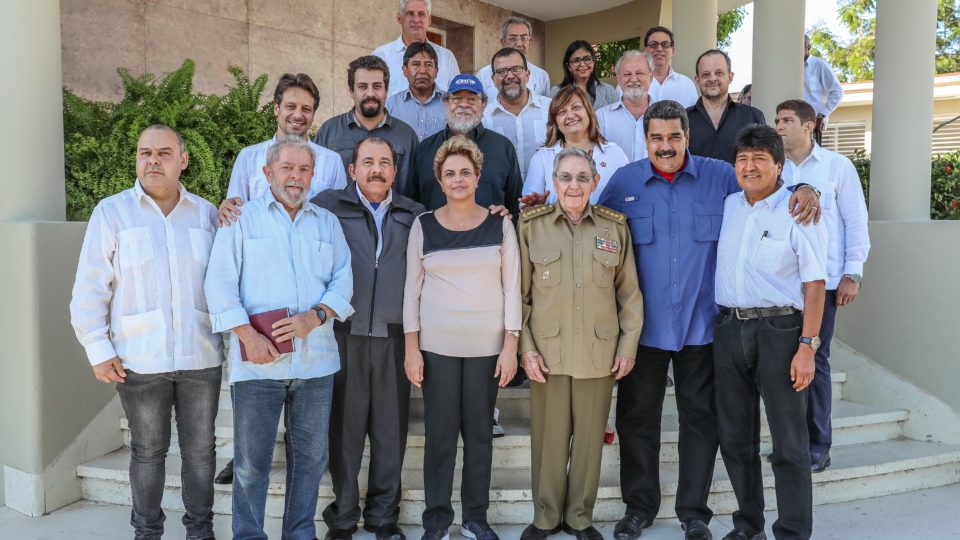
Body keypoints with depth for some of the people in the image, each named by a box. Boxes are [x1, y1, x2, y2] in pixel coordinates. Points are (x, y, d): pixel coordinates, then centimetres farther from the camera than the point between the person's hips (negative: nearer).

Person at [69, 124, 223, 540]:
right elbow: (90, 290, 0)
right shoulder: (111, 212, 0)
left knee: (200, 448, 10)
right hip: (140, 361, -2)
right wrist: (99, 350, -4)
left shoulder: (206, 213, 6)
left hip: (201, 357, 2)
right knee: (148, 451, 10)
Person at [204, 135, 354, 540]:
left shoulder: (327, 223, 13)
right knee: (251, 461, 3)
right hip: (257, 361, -3)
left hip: (315, 359, 3)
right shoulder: (241, 219, 4)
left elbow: (343, 281, 7)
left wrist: (313, 317, -10)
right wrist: (248, 336, -13)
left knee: (310, 457, 11)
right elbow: (220, 283, -3)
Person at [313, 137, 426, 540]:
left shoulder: (414, 215, 12)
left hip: (395, 337, 2)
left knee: (391, 430, 8)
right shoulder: (329, 206, 4)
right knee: (345, 428, 5)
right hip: (345, 335, -2)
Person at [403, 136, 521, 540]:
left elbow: (512, 287, 1)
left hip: (487, 345, 0)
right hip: (436, 344, 0)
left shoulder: (500, 224, 3)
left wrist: (511, 346, -4)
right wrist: (411, 347, -2)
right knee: (440, 433, 3)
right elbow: (412, 289, 4)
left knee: (479, 432, 6)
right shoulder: (424, 226, 3)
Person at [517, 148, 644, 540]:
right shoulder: (531, 225, -2)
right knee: (548, 437, 8)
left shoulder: (615, 227, 1)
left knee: (590, 438, 11)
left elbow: (629, 293, 5)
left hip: (600, 352, 1)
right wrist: (526, 347, -5)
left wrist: (629, 345, 1)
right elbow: (520, 293, 0)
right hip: (547, 351, -1)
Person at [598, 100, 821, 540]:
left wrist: (805, 188, -13)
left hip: (701, 323, 0)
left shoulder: (719, 176, 0)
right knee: (637, 417, 11)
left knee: (700, 420, 10)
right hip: (643, 323, 0)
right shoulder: (624, 181, 0)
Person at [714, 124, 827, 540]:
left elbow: (814, 284, -8)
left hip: (779, 330, -5)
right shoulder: (726, 207, 9)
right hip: (728, 329, 5)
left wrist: (807, 346, -14)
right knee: (735, 438, 13)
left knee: (789, 444, 2)